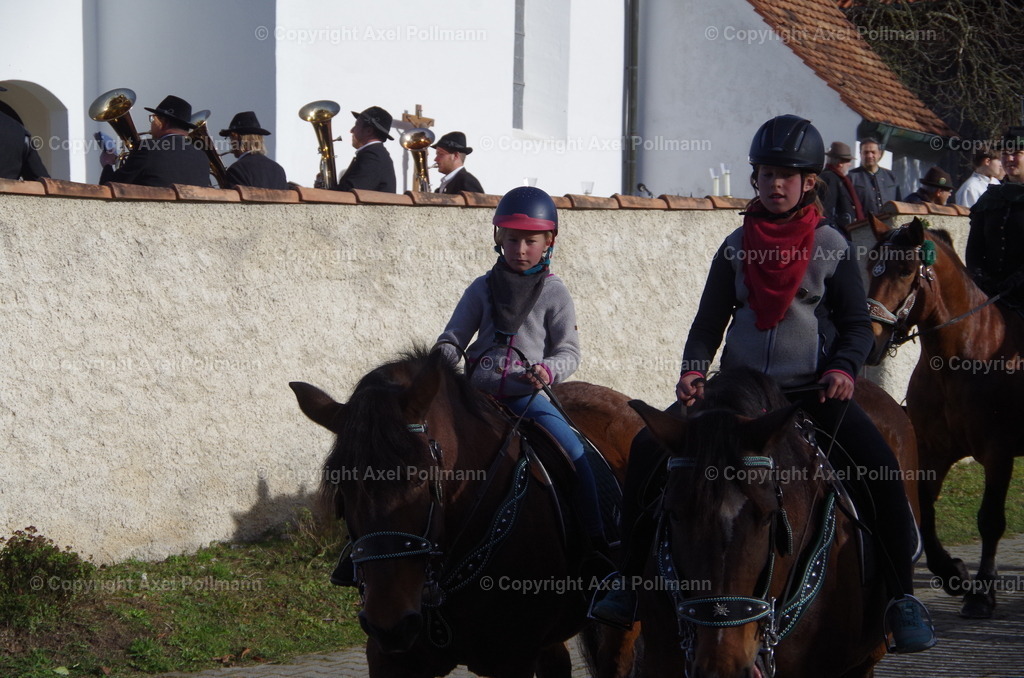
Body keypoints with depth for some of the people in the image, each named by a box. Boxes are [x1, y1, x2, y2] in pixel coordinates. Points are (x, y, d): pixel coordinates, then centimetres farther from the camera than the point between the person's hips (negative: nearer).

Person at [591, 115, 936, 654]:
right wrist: (694, 369, -6)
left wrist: (844, 367, -14)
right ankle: (633, 581, -3)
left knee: (881, 469, -24)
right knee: (649, 450, -14)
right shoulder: (737, 247, 8)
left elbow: (857, 323, 4)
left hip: (814, 392, -2)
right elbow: (710, 320, 11)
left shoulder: (832, 247, 2)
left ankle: (902, 597, -11)